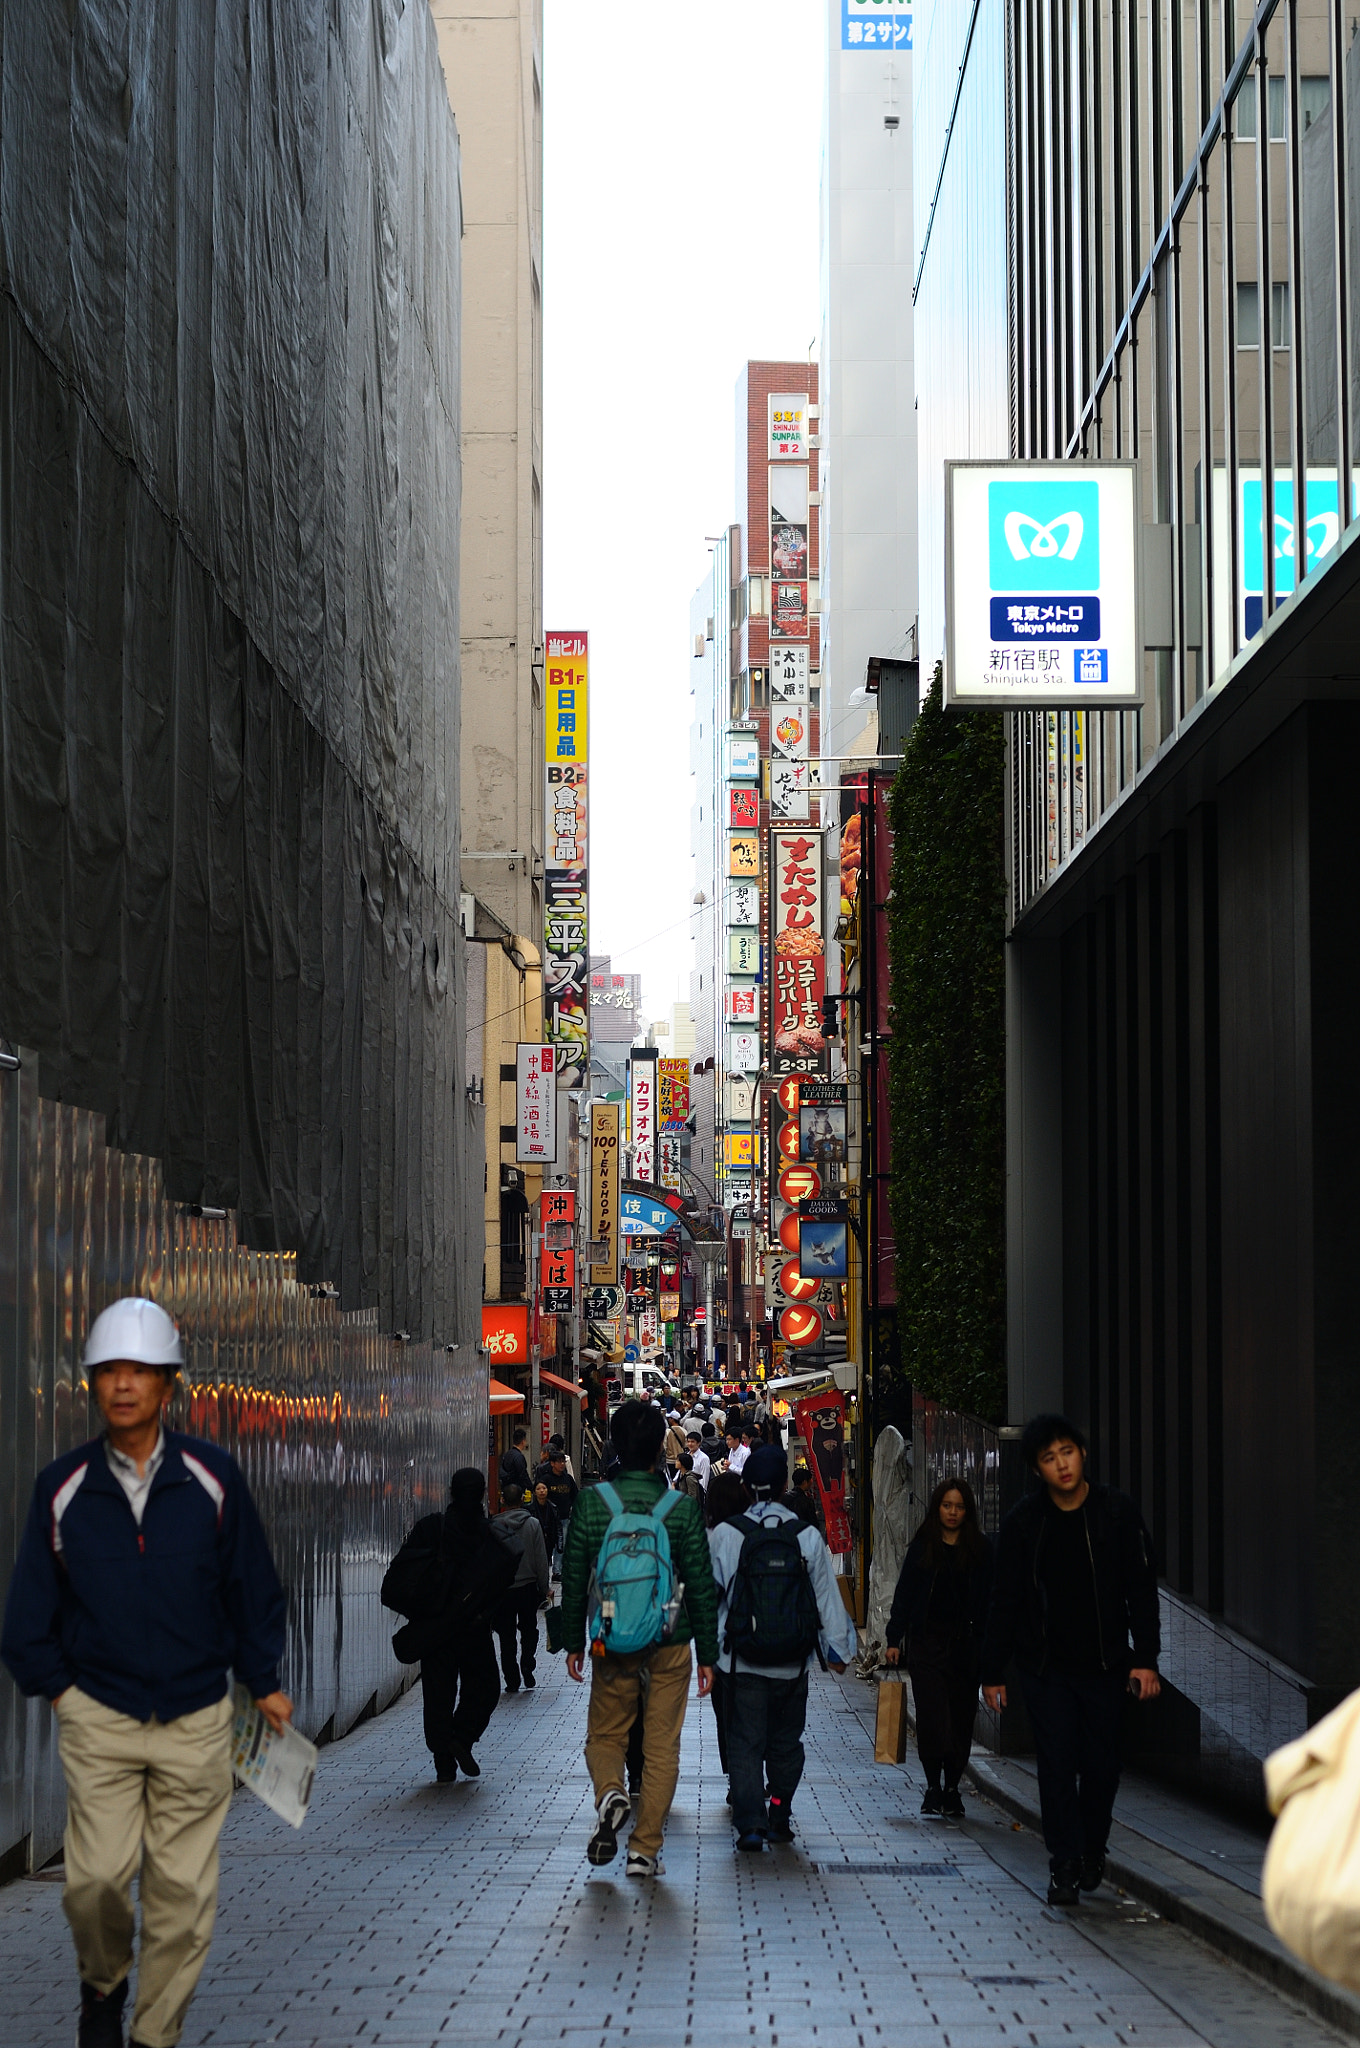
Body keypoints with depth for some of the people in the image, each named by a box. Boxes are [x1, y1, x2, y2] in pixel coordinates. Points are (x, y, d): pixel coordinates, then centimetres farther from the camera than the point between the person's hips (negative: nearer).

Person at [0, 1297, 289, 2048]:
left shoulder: (212, 1478, -1)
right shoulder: (62, 1487, -1)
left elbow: (252, 1586, 8)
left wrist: (263, 1682, 10)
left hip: (197, 1718, 0)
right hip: (98, 1718, 0)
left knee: (182, 1887, 1)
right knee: (97, 1878, -7)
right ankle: (102, 1985, 24)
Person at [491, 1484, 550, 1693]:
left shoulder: (494, 1526, -5)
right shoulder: (532, 1524, -5)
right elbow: (541, 1559, -3)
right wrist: (544, 1589, 4)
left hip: (502, 1590, 0)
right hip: (528, 1587, 0)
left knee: (506, 1636, 7)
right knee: (529, 1630, 15)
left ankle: (512, 1680, 6)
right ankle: (527, 1669, -3)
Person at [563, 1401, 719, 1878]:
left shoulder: (591, 1502, -6)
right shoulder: (682, 1507, -7)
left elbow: (574, 1578, 0)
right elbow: (701, 1585, -3)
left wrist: (573, 1642, 11)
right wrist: (707, 1653, 5)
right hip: (670, 1643, 0)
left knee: (604, 1733, 16)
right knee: (661, 1746, 8)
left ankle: (609, 1792, -14)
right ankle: (645, 1849, 7)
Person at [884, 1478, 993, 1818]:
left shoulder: (981, 1550, 5)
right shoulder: (922, 1547, 5)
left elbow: (988, 1601, 4)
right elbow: (904, 1595, 6)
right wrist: (894, 1640, 0)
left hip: (966, 1646, 1)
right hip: (927, 1644, -1)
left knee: (961, 1719, 4)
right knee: (932, 1717, -8)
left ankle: (952, 1789, 15)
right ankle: (933, 1787, 1)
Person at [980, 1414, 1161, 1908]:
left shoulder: (1117, 1512, -2)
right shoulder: (1023, 1522, -1)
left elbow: (1142, 1589, 1)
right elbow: (1004, 1601, 4)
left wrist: (1145, 1658, -5)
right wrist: (993, 1672, 2)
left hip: (1105, 1664, 0)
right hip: (1045, 1668, 0)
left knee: (1101, 1766, 5)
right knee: (1057, 1766, -6)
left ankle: (1092, 1852, 27)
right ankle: (1065, 1866, -2)